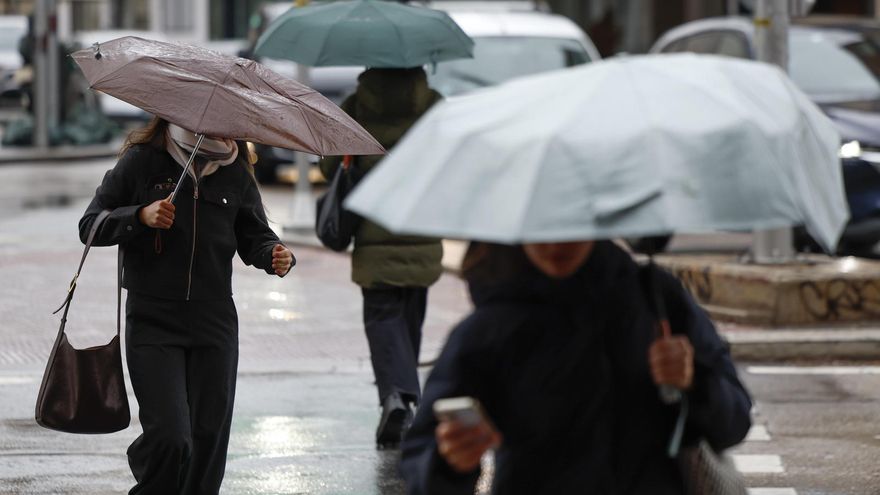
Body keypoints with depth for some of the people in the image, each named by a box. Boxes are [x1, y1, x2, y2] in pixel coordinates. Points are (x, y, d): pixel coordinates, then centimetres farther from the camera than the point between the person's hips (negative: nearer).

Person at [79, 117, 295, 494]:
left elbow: (253, 236, 14)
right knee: (168, 435, -13)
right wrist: (141, 216, -19)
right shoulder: (143, 160, -3)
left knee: (210, 435, 4)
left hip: (215, 321, 4)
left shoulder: (234, 169, 6)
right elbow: (90, 225, -2)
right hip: (153, 322, -4)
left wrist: (274, 256, -9)